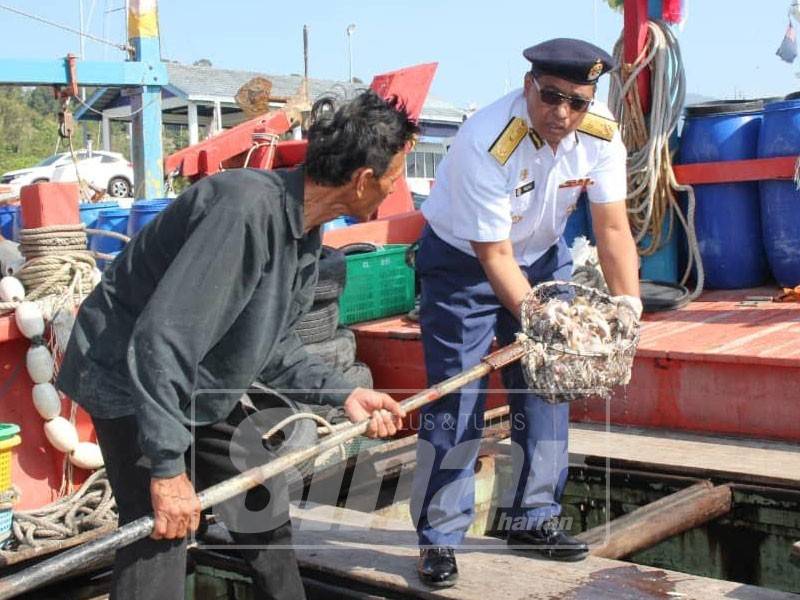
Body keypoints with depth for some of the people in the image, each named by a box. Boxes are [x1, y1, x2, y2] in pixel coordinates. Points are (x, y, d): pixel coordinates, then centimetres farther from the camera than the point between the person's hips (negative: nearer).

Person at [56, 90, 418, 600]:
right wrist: (168, 467, -31)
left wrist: (341, 393, -2)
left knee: (266, 511, 16)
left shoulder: (303, 231, 0)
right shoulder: (248, 207, -31)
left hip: (200, 389, 10)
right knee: (160, 540, -14)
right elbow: (163, 338, -34)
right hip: (131, 382, -9)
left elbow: (271, 345, 10)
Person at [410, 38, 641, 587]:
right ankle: (440, 537, 4)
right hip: (463, 260, -5)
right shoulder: (487, 144, -33)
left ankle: (532, 516, 21)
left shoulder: (601, 136, -17)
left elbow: (613, 229, -14)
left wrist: (629, 307, -26)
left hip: (541, 256, 6)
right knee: (457, 397, -8)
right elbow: (493, 255, -28)